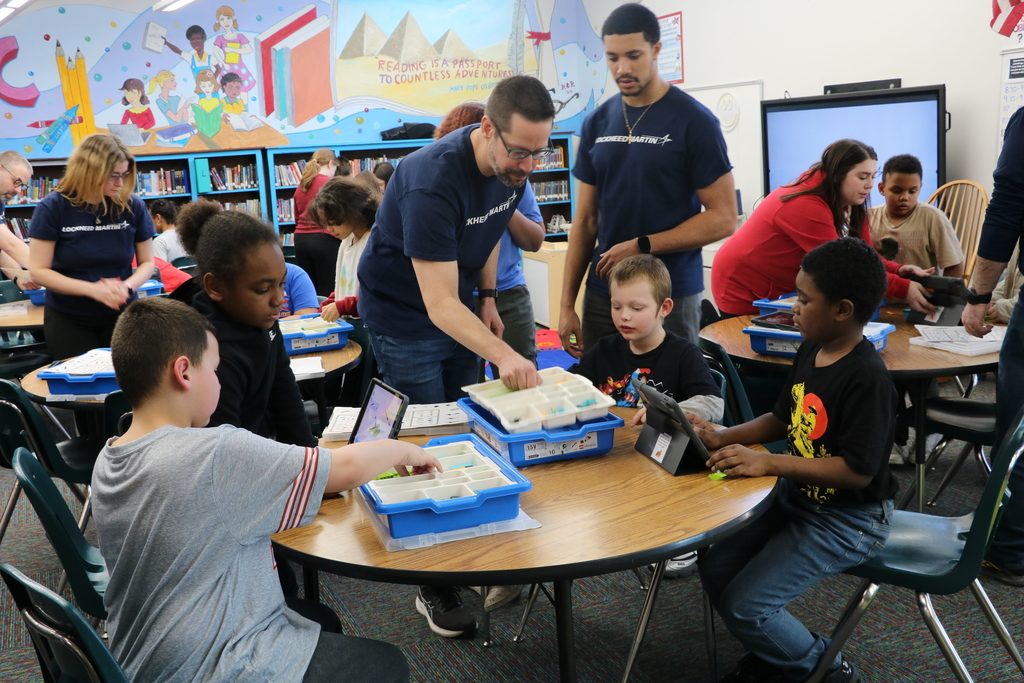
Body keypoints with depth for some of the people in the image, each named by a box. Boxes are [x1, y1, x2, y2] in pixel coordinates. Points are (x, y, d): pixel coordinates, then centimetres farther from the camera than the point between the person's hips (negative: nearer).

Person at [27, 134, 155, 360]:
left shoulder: (133, 207, -8)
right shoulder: (53, 207, -12)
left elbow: (147, 262, 1)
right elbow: (39, 271, -12)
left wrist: (127, 286, -21)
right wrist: (92, 289, -24)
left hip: (121, 315, 1)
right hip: (68, 319, -1)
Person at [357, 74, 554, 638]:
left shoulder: (511, 167, -9)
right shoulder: (432, 183, -34)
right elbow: (440, 304, -37)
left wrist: (487, 301, 6)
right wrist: (502, 355, -48)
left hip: (460, 310, 7)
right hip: (404, 317, -7)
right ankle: (434, 587, 8)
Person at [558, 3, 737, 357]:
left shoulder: (694, 121, -6)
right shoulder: (597, 123, 7)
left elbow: (723, 218, -8)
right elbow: (586, 219, 10)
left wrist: (641, 246, -15)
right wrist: (567, 304, 5)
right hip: (602, 295, 4)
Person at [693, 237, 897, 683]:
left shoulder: (866, 378, -26)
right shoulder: (810, 352, 2)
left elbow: (857, 471, -28)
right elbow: (781, 419, 15)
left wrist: (768, 463, -28)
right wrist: (724, 438, 0)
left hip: (848, 519, -9)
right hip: (795, 495, 9)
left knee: (744, 605, -12)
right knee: (714, 563, 4)